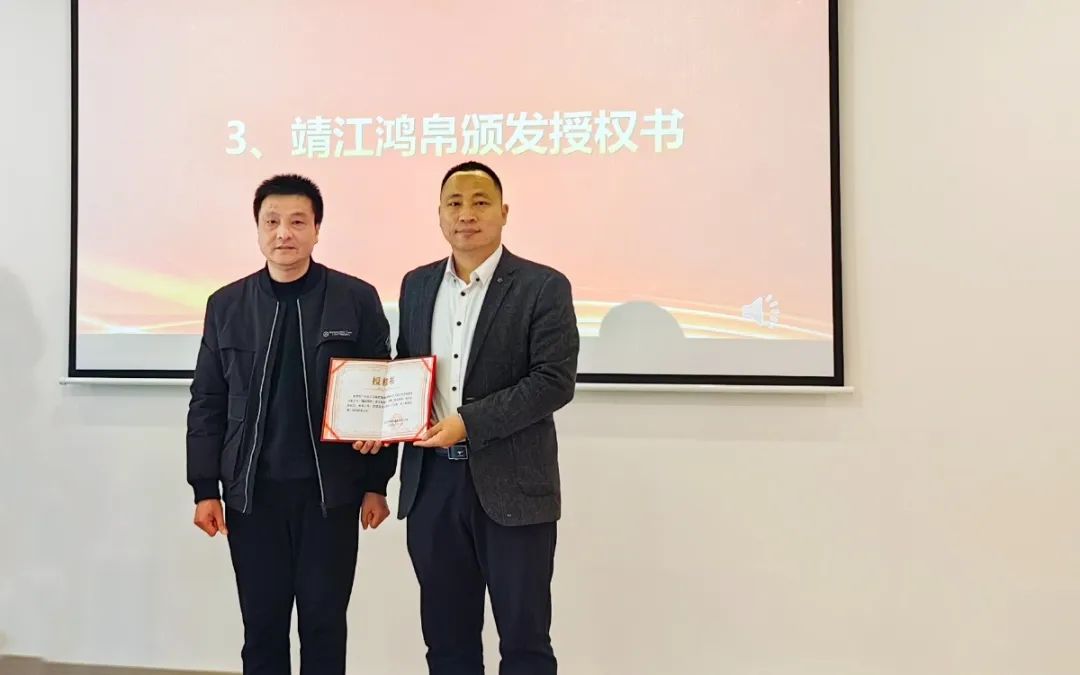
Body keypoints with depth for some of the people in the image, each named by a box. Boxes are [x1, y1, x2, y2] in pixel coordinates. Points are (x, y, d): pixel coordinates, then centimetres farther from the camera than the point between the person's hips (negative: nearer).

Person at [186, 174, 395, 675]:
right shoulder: (226, 305, 4)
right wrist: (205, 489, 1)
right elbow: (207, 403, 5)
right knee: (261, 624, 10)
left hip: (330, 490, -1)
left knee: (324, 622, 8)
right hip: (251, 491, 2)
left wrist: (376, 484, -2)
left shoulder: (356, 300, -3)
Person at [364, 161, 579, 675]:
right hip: (431, 482, 5)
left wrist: (469, 423, -20)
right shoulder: (416, 285, 11)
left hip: (510, 485, -4)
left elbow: (555, 382, -13)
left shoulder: (543, 287, -6)